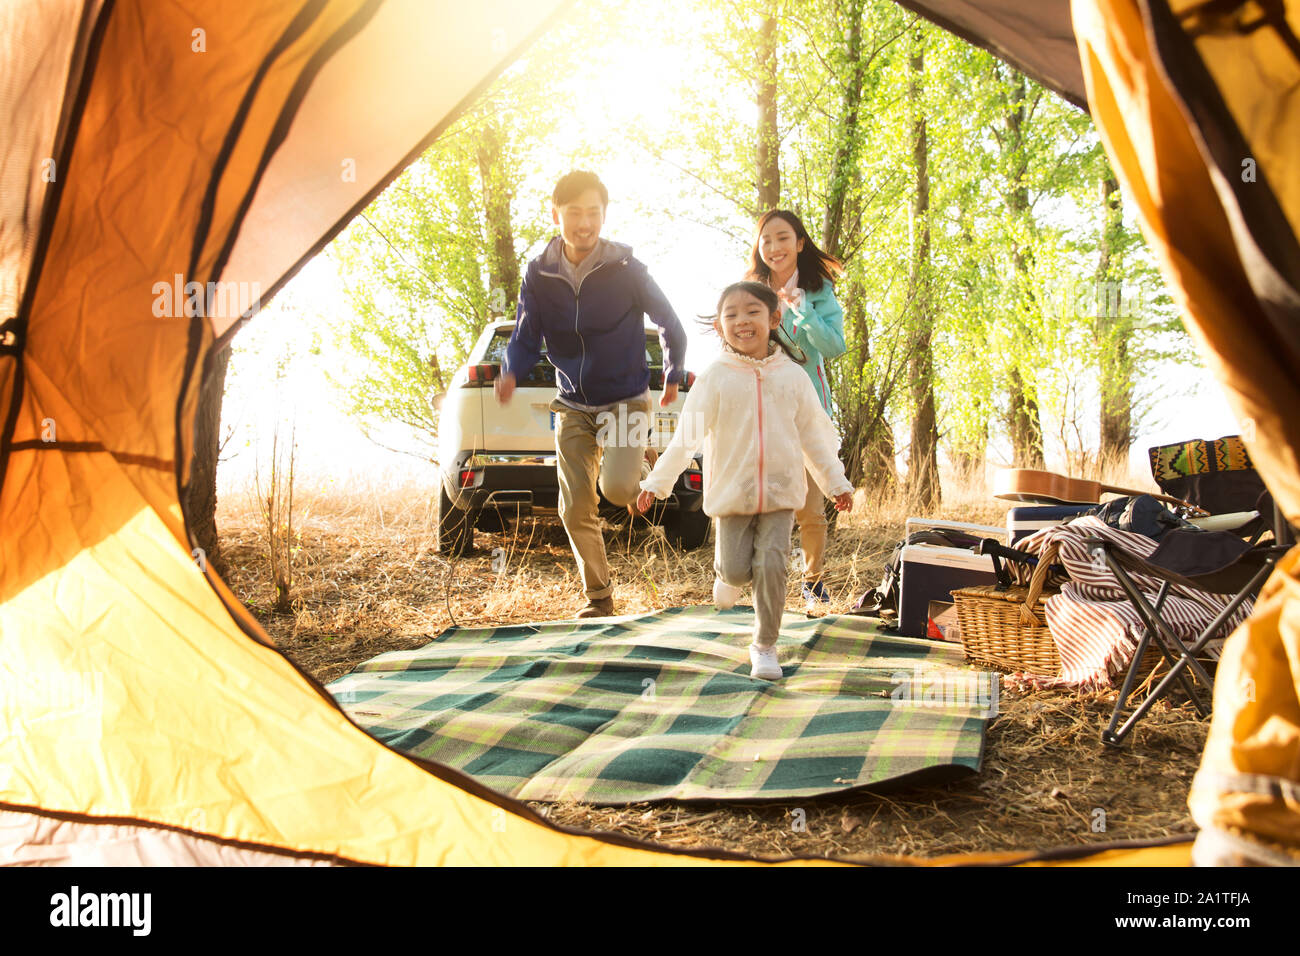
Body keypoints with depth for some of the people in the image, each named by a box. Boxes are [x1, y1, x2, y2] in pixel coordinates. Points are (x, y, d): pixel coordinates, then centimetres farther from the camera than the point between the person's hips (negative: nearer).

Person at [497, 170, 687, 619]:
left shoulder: (624, 269, -13)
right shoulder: (539, 274, -4)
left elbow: (669, 323, 0)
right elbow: (525, 338, 1)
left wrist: (674, 376, 8)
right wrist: (510, 374, -19)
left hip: (625, 401, -3)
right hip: (573, 407, 3)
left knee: (616, 487, -24)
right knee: (575, 508, 1)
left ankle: (646, 469, 15)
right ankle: (598, 595, 22)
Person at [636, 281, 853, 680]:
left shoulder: (792, 376, 3)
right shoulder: (716, 378, -4)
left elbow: (813, 434, 11)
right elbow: (687, 434, -5)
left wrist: (836, 482, 12)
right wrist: (657, 482, -9)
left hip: (780, 491, 1)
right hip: (731, 493, -1)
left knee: (771, 565, -8)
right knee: (736, 568, -4)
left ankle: (765, 646, 12)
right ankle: (726, 572, 36)